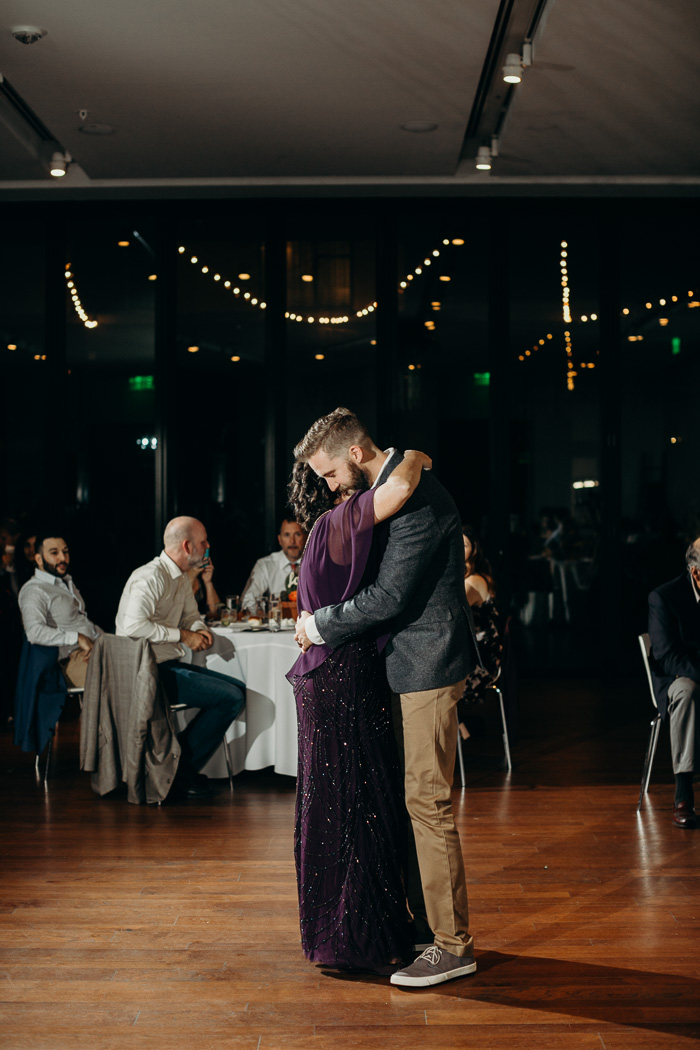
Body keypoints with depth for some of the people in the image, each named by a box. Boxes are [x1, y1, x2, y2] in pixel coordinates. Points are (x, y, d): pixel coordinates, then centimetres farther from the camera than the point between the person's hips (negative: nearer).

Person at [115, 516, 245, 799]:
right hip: (149, 672, -10)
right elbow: (134, 625, -28)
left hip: (168, 666, 10)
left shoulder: (181, 580, 15)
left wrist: (200, 631, 1)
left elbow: (191, 617, 26)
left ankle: (180, 764, 6)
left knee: (238, 689, 9)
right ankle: (179, 771, -6)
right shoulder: (151, 577, -16)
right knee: (231, 697, -15)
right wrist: (183, 635, -21)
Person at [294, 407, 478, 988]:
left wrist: (321, 625, -11)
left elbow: (389, 596, -22)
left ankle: (453, 944, 2)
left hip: (429, 663, -11)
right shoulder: (390, 489, 13)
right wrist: (323, 619, 9)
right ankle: (426, 920, 26)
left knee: (427, 803, -7)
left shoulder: (416, 497, -20)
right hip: (410, 662, 11)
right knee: (411, 798, 15)